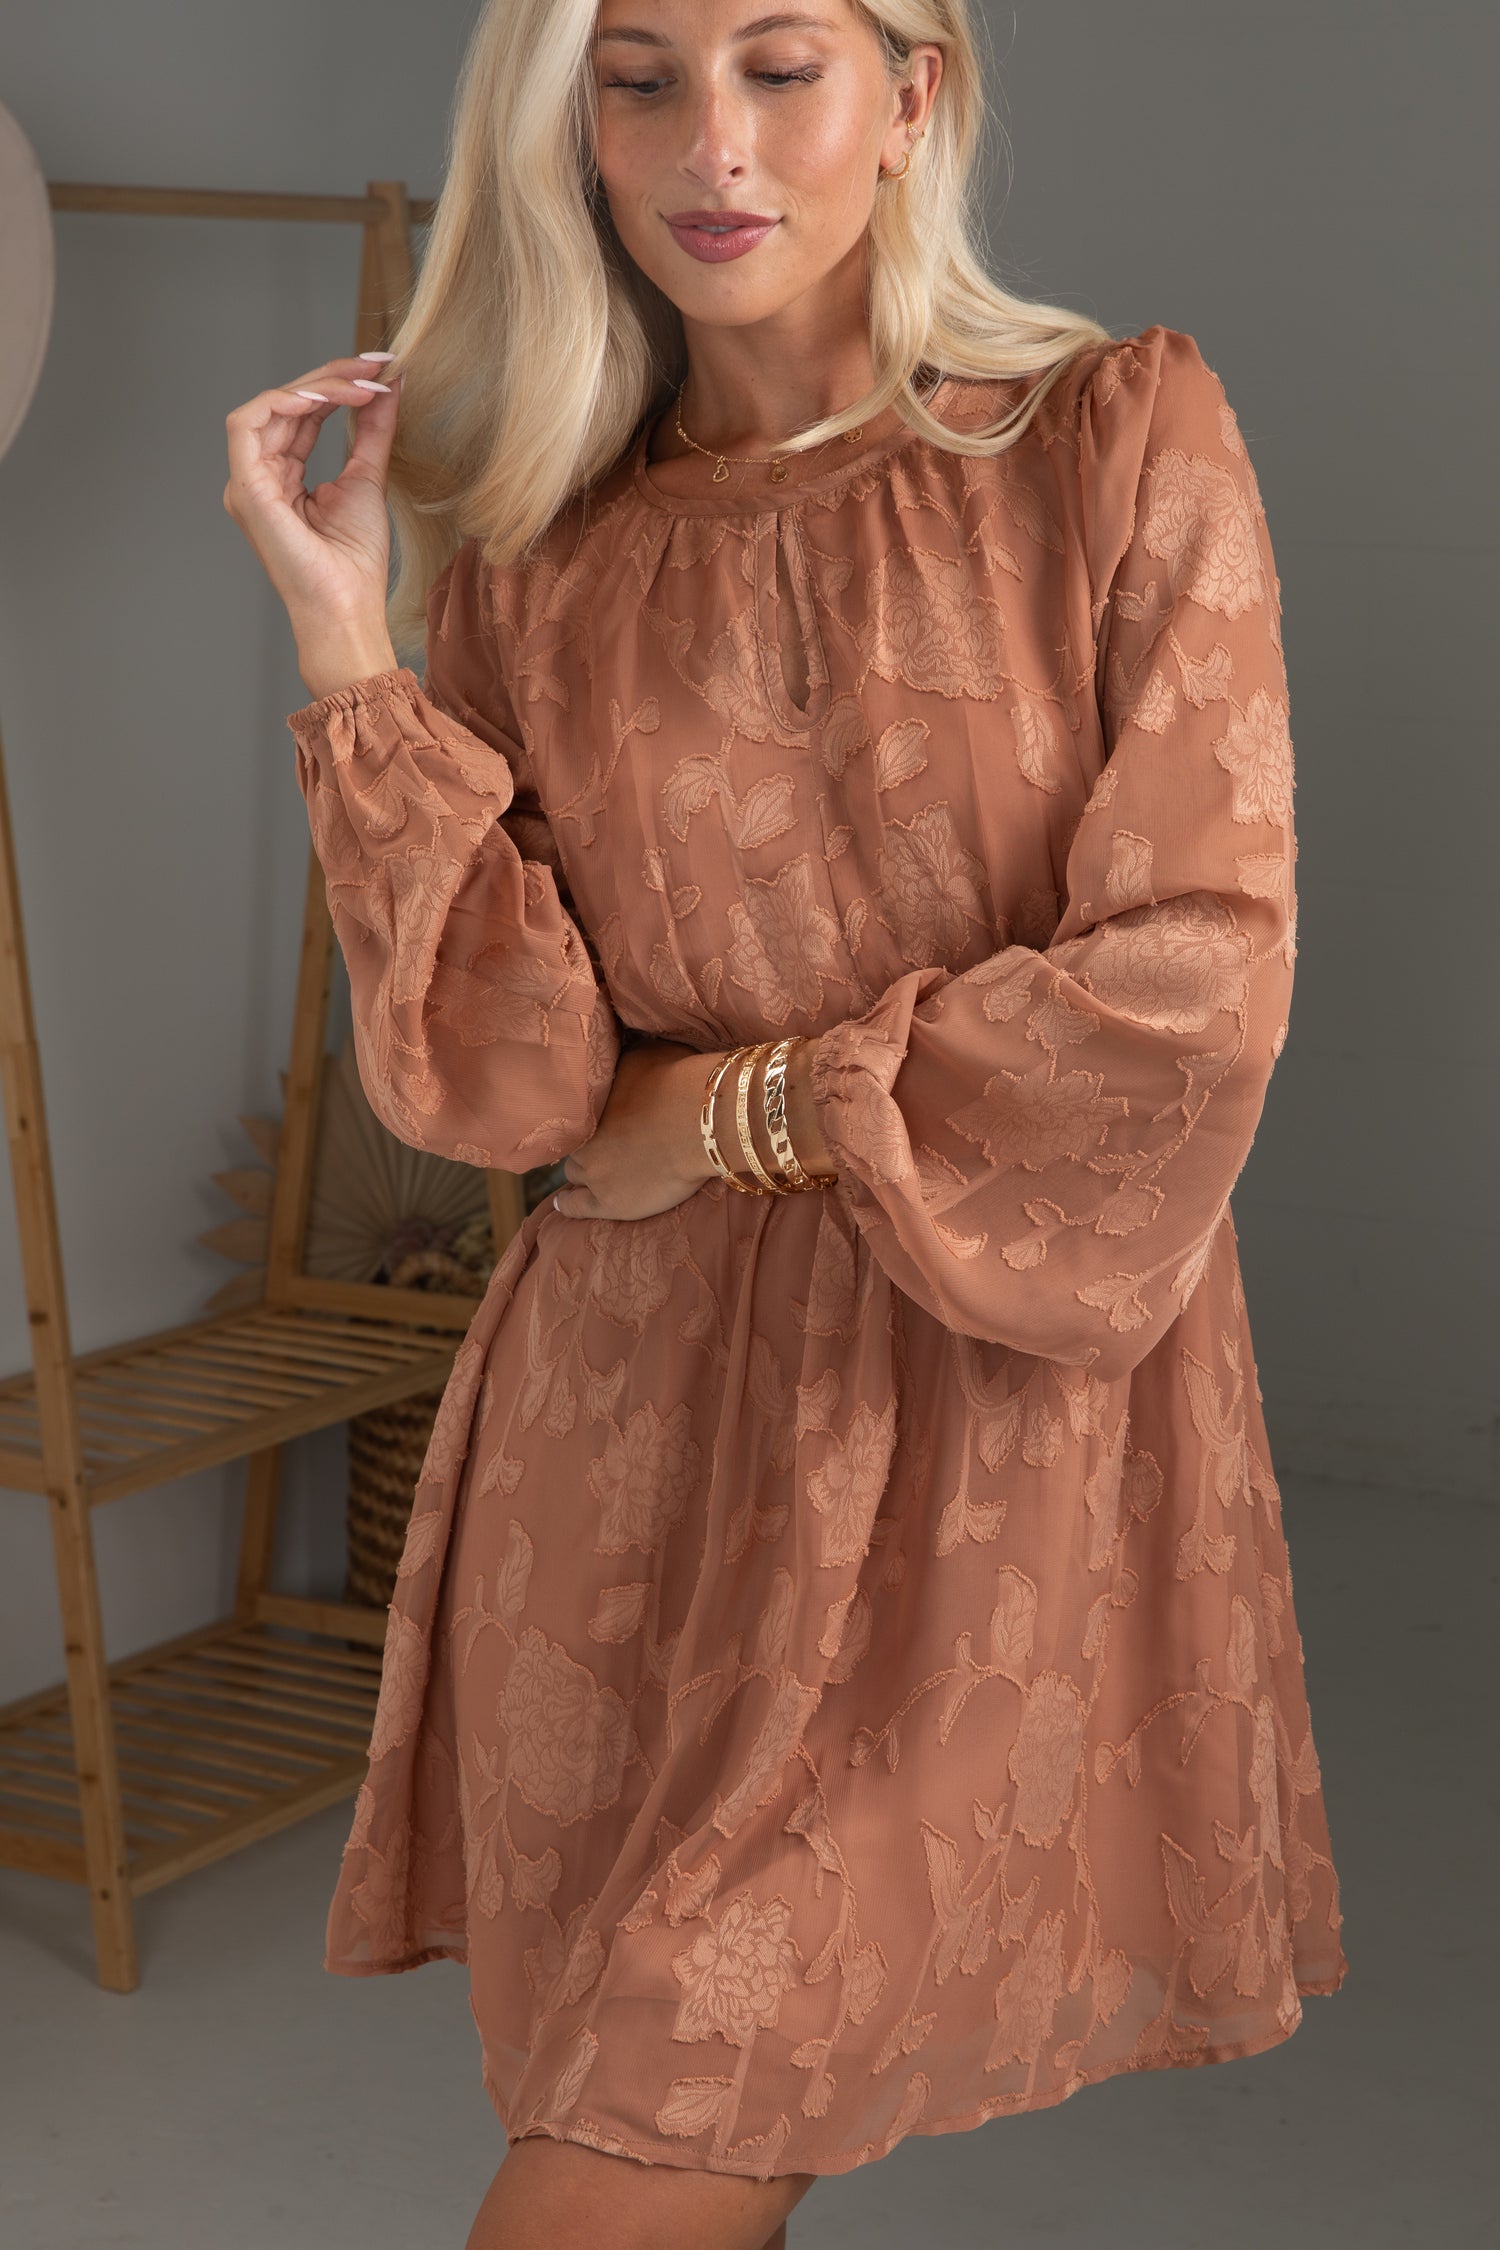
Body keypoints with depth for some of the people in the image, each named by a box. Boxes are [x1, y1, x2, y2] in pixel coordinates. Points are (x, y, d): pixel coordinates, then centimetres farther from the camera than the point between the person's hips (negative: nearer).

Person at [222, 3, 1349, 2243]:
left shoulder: (1117, 441, -3)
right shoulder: (527, 541, 5)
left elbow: (1194, 981, -9)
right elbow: (498, 1082, -5)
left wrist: (749, 1110, -6)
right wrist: (347, 646, -10)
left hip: (996, 1408, -3)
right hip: (633, 1412, 3)